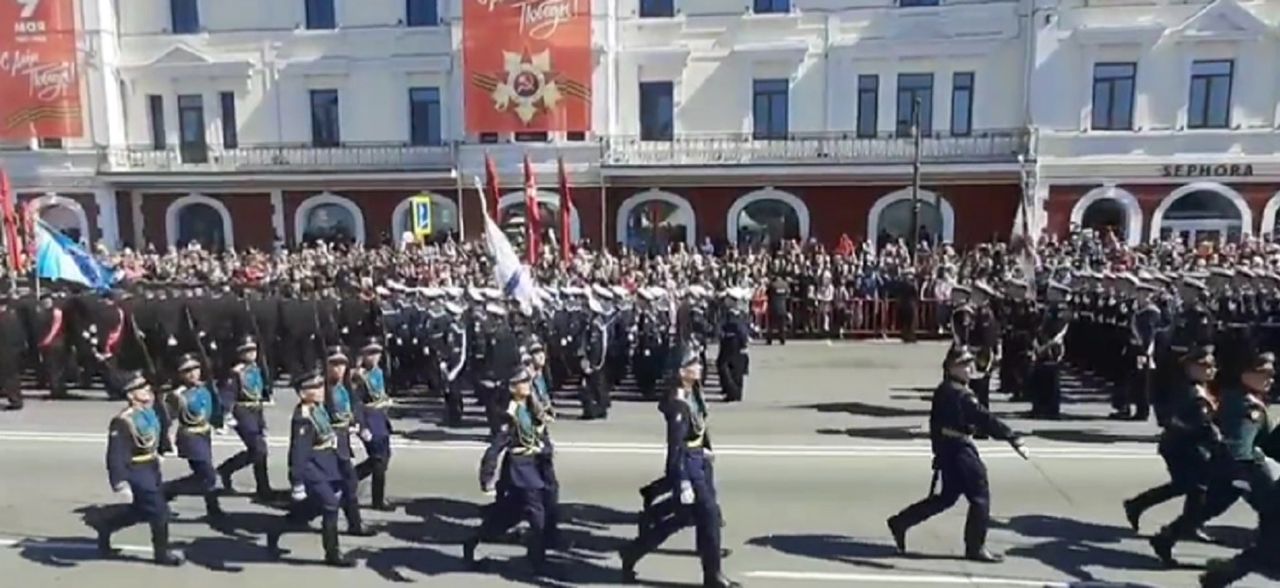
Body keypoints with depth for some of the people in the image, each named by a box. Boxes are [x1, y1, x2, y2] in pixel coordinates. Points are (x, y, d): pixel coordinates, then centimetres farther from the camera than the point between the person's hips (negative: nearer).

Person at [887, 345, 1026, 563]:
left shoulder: (943, 390, 10)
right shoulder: (960, 395, -20)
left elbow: (935, 422, 16)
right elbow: (986, 420, -25)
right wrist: (1014, 439, -25)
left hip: (946, 448, 10)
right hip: (958, 449, -10)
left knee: (947, 496, 17)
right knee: (980, 496, 2)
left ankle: (900, 522, 20)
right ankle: (975, 548, 12)